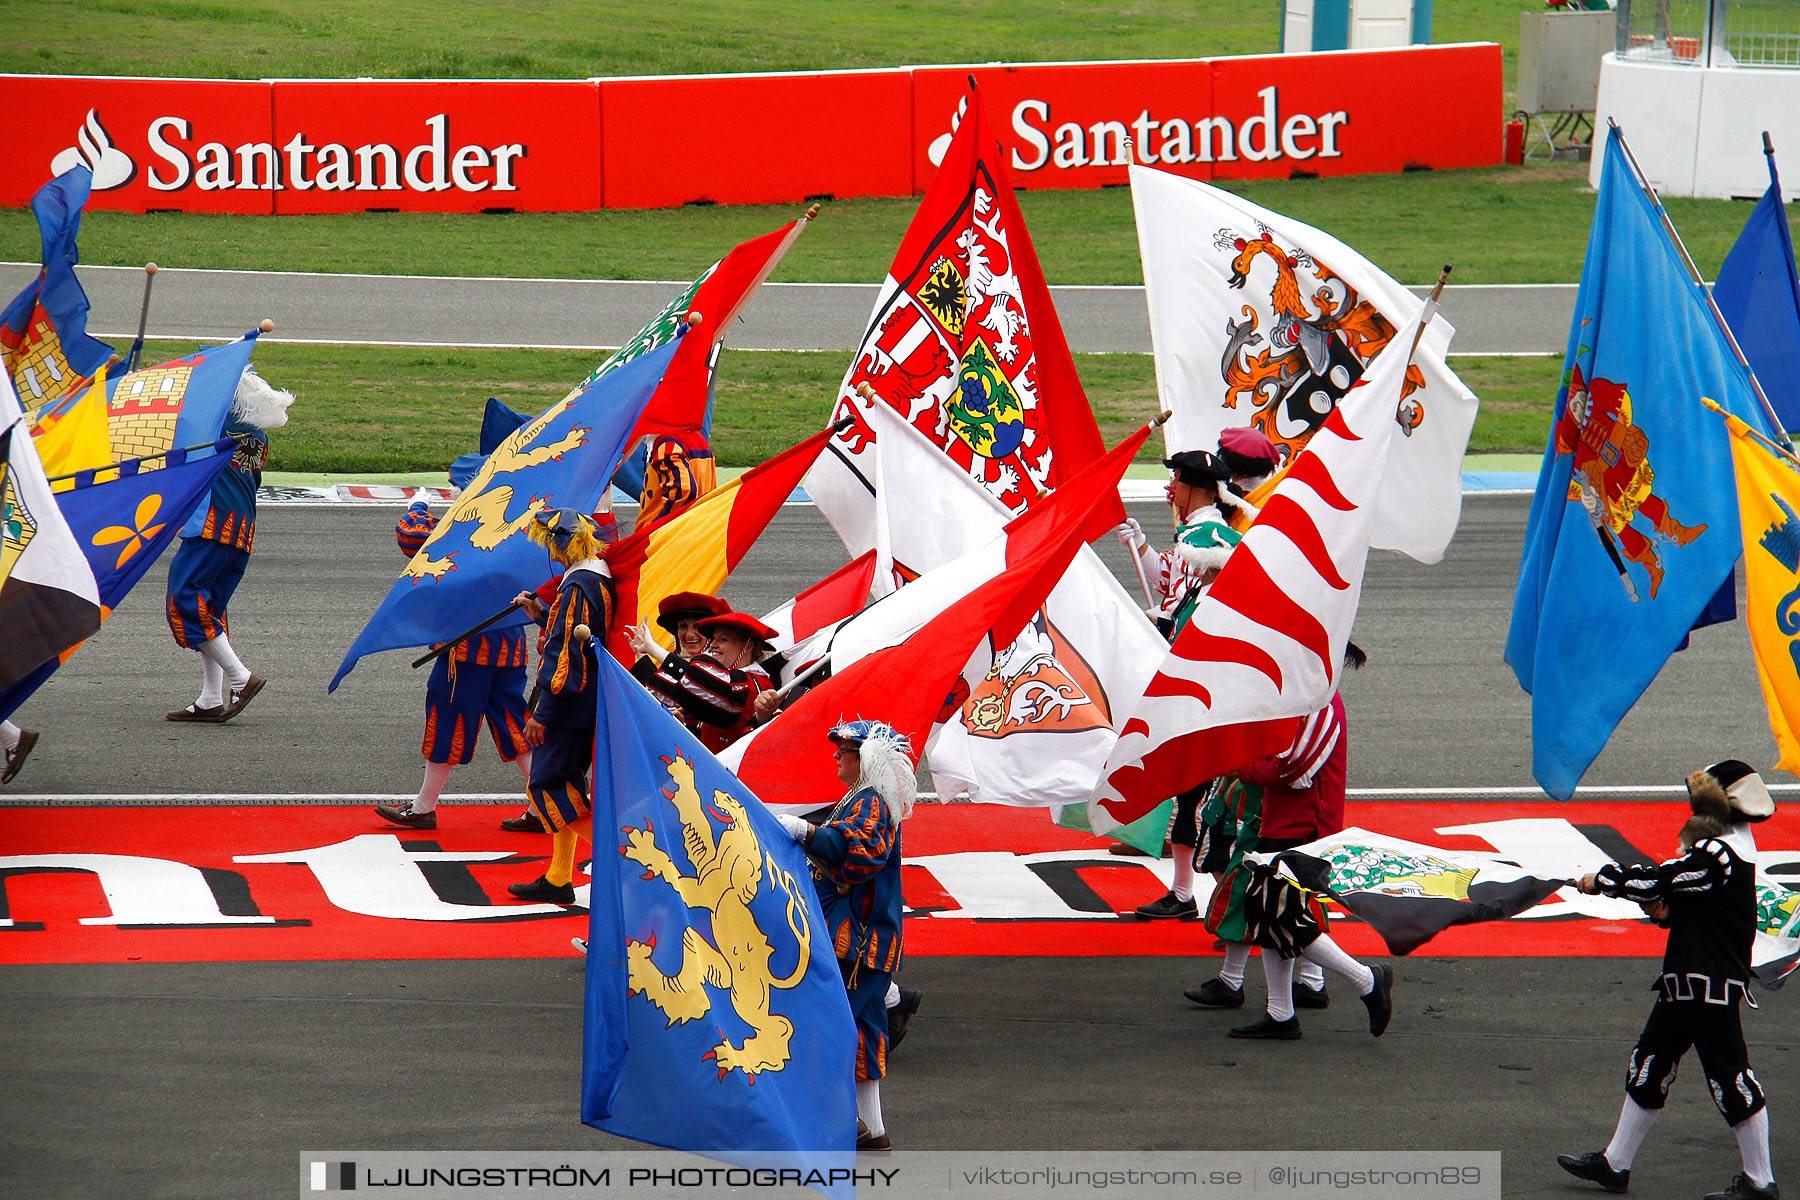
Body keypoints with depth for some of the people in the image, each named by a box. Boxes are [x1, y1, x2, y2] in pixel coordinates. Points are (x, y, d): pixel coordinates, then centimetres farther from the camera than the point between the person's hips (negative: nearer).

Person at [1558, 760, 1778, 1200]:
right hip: (1688, 982, 11)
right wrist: (1666, 910, 0)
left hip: (1711, 985, -11)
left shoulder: (1719, 855, -20)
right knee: (1649, 1064, 14)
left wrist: (1601, 880, -6)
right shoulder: (1721, 850, 13)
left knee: (1729, 1073, -4)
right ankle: (1614, 1164, 21)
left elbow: (1658, 880, -20)